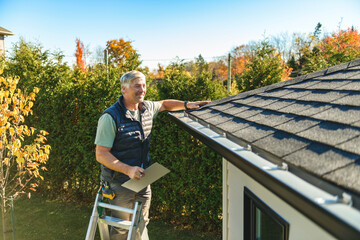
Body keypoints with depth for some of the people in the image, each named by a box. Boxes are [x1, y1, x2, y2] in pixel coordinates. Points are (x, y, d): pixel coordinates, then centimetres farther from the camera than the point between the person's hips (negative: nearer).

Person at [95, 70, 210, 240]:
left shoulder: (146, 108, 2)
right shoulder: (110, 117, -19)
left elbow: (164, 104, 25)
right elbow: (101, 154, -19)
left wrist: (188, 105, 11)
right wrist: (128, 170, -30)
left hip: (142, 179, 6)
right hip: (120, 182, -6)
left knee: (141, 224, 20)